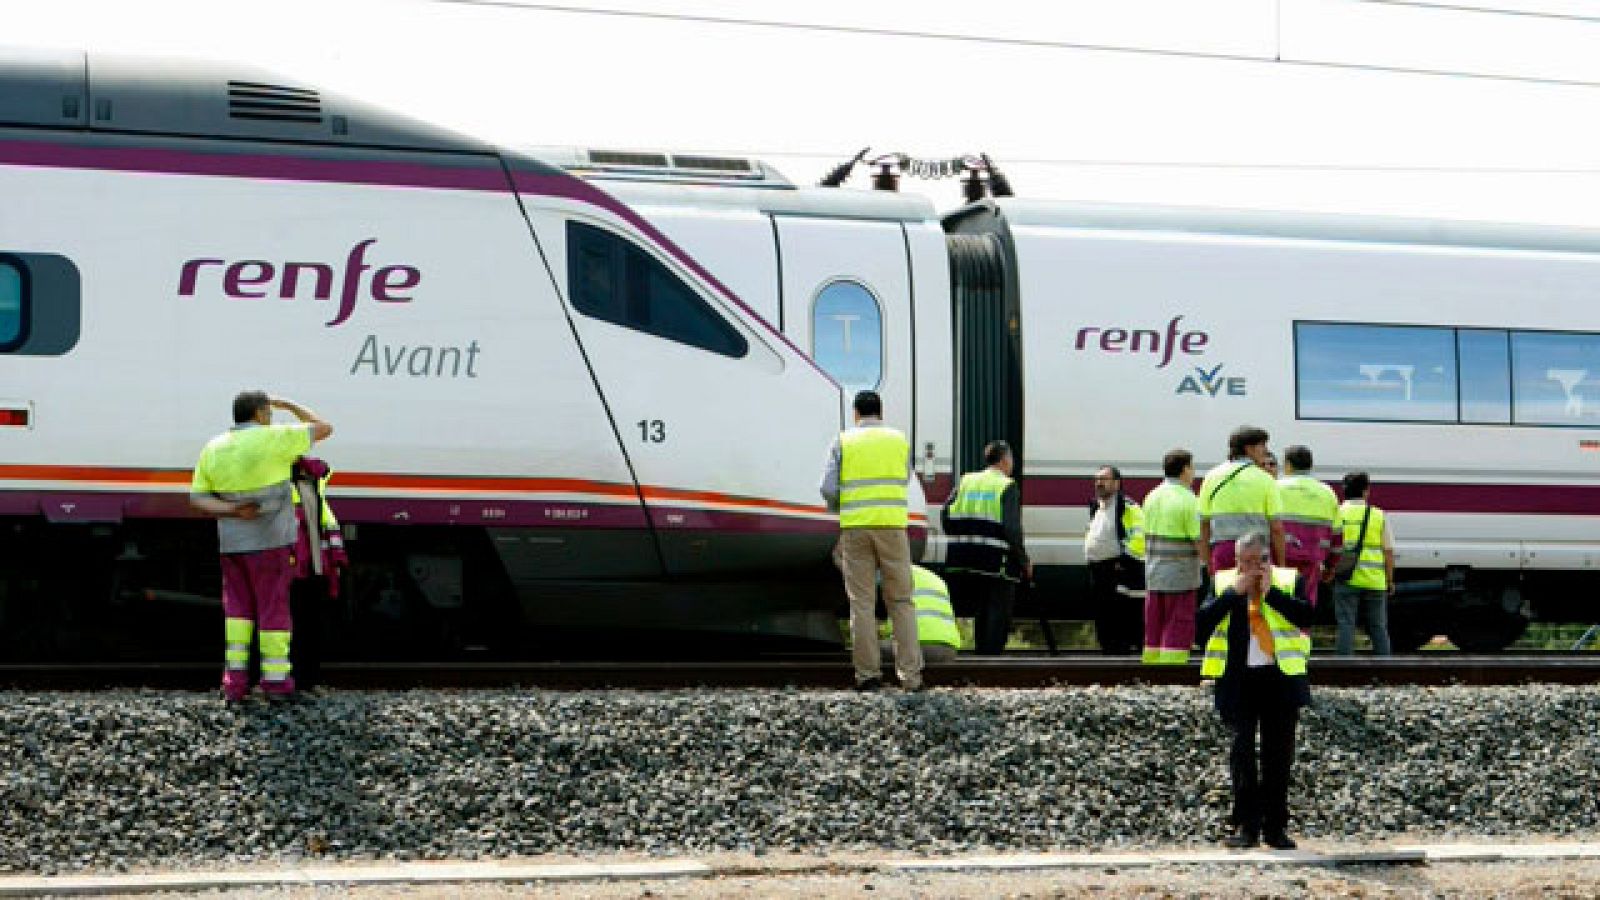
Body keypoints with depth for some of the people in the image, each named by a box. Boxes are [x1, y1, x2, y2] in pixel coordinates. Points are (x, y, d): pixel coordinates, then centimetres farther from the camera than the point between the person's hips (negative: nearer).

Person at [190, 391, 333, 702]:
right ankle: (275, 678, 7)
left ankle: (235, 677, 4)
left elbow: (198, 498, 0)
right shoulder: (272, 439, -11)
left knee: (238, 608, 14)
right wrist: (289, 405, 10)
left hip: (231, 544, 4)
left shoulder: (213, 449, 4)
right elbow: (324, 429, -1)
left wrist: (231, 510, -13)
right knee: (273, 608, 4)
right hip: (270, 541, -4)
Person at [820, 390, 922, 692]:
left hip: (855, 528, -1)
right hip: (892, 525, 1)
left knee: (862, 603, 2)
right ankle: (910, 674, 0)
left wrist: (838, 508, 17)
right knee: (901, 601, 5)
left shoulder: (843, 442, 4)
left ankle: (868, 674, 0)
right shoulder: (900, 440, 10)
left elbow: (828, 489, -3)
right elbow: (903, 483, 13)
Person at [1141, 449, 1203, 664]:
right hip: (1181, 575, -7)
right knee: (1178, 630, -3)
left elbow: (1146, 536, 12)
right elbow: (1199, 540, -13)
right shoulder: (1188, 500, -12)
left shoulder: (1152, 496, 8)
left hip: (1153, 574, 7)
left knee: (1154, 630, 10)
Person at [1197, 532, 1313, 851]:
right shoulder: (1223, 585, 5)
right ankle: (1246, 825, 1)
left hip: (1281, 678, 0)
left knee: (1278, 754, 4)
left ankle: (1275, 826, 12)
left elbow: (1306, 617, -12)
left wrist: (1270, 591, -13)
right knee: (1242, 751, -4)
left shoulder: (1287, 582, 4)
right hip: (1239, 680, 0)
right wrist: (1235, 592, -12)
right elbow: (1202, 621, -8)